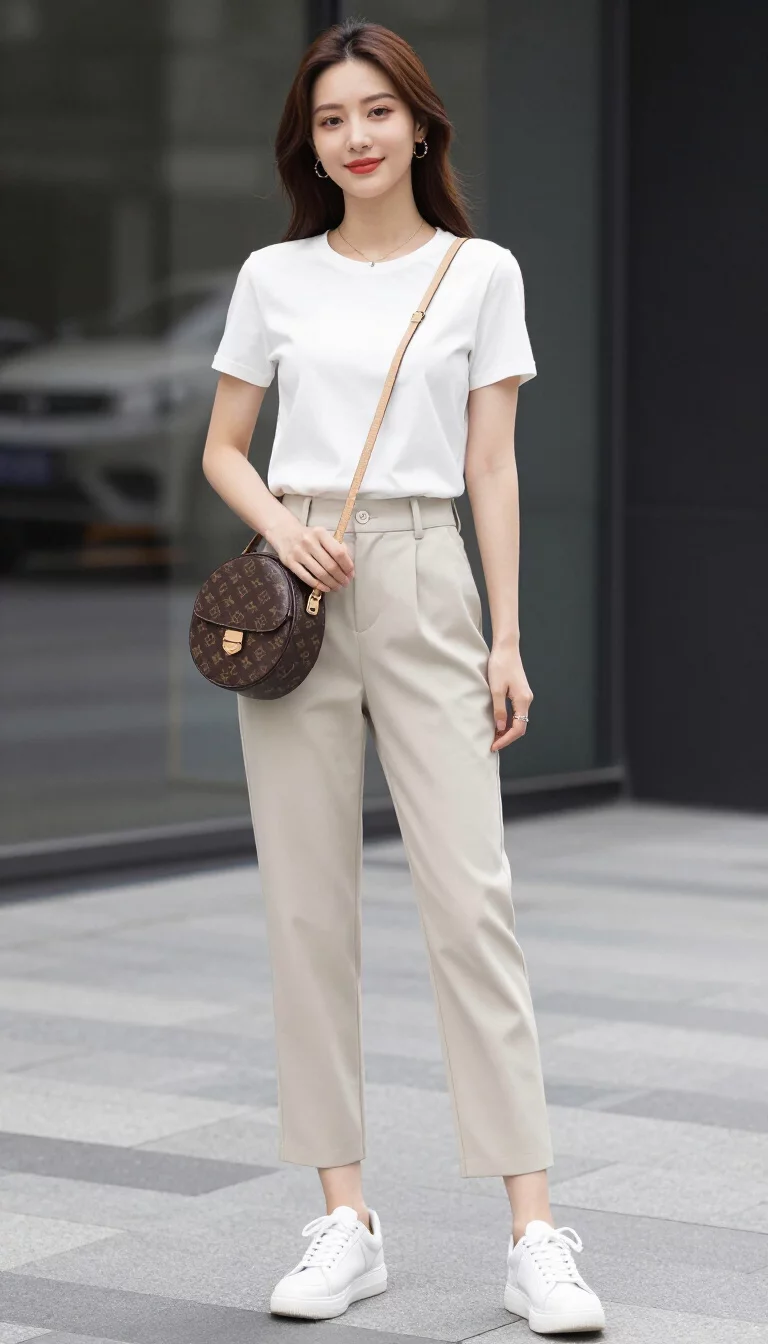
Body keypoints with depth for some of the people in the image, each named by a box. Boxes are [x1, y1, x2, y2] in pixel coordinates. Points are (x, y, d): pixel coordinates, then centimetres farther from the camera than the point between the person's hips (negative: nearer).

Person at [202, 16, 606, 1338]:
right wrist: (278, 521, -8)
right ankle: (345, 1218, 9)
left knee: (472, 899, -8)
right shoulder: (273, 276, 8)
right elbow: (221, 448, 13)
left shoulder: (482, 273, 5)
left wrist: (507, 637, -2)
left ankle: (534, 1236, -6)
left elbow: (492, 466, 3)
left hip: (423, 585, -2)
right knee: (308, 907, 2)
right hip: (294, 588, 2)